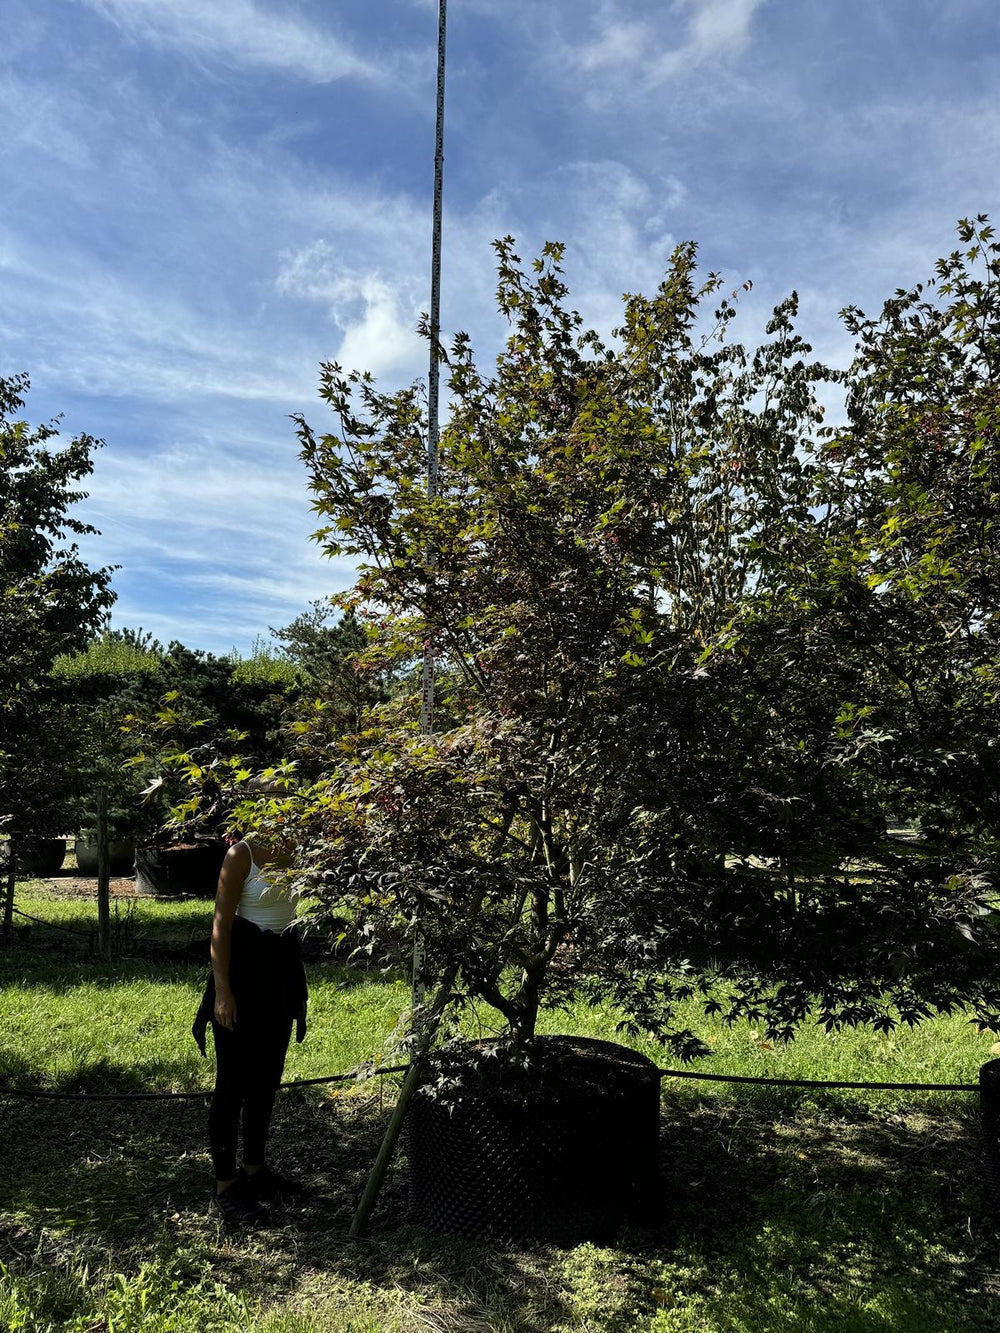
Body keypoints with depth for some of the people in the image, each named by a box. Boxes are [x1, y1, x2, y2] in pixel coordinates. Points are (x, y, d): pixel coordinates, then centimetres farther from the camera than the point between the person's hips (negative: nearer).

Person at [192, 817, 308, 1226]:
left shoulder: (295, 854, 5)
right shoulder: (242, 854, -13)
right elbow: (221, 924, -15)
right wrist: (222, 990, -16)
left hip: (282, 969, 7)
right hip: (244, 966, -7)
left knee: (267, 1076, 17)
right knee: (234, 1078, 3)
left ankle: (255, 1168, 32)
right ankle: (224, 1184, 15)